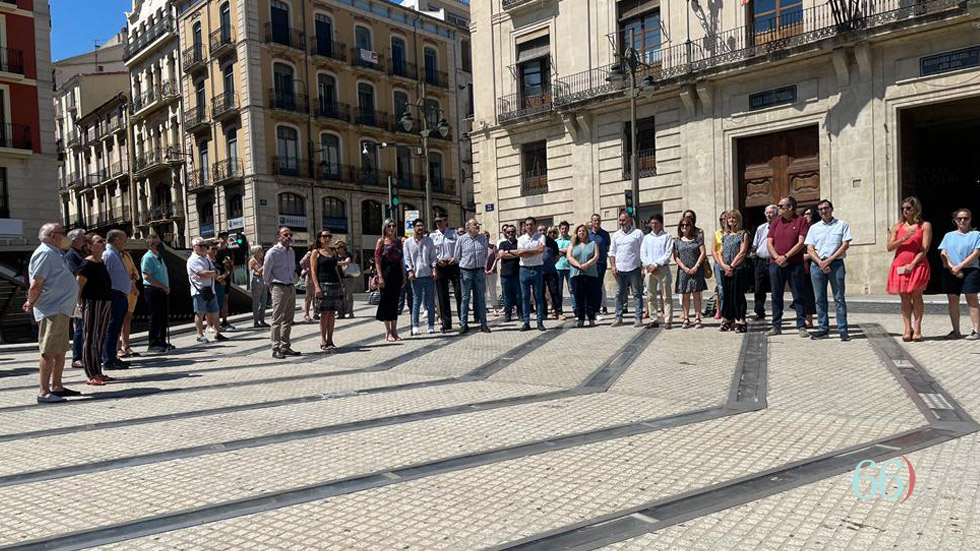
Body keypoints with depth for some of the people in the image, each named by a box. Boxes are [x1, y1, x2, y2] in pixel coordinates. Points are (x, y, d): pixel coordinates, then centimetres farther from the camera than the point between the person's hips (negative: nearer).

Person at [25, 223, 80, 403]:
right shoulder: (45, 253, -12)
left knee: (60, 350, 15)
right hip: (51, 310, -10)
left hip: (61, 309, 10)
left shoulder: (54, 253, 19)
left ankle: (56, 386, 24)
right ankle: (44, 392, -4)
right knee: (49, 352, -8)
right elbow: (36, 284, -16)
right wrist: (31, 304, -4)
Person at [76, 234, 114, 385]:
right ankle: (90, 376, 0)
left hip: (105, 303, 9)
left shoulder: (102, 263, 14)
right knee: (90, 339, -4)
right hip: (93, 303, -9)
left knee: (100, 339, 13)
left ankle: (98, 373, 20)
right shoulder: (87, 264, -11)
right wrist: (79, 304, -17)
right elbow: (78, 286, -15)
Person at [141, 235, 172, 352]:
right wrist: (163, 286, -18)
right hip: (153, 291, -9)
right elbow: (147, 276, -20)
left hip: (163, 291, 9)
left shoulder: (159, 257, 17)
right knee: (155, 318, -5)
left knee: (164, 317, 12)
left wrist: (167, 287, 9)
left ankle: (161, 341, 22)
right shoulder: (147, 258, -11)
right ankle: (152, 344, 3)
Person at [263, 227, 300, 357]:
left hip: (291, 288, 7)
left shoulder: (291, 251, 13)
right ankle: (276, 349, -1)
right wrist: (270, 285, 2)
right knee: (277, 320, -5)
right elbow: (265, 272, -5)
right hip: (279, 288, -7)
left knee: (288, 320, 11)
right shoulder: (273, 252, -9)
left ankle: (285, 347, 18)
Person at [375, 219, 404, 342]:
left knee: (395, 301, 8)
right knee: (386, 301, -1)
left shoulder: (398, 241, 13)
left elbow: (401, 259, 14)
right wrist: (380, 277, -15)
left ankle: (394, 331, 14)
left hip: (397, 273, 5)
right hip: (386, 272, -5)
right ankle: (388, 332, 4)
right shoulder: (381, 241, -1)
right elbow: (377, 260, -7)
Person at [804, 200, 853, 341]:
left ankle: (842, 330, -1)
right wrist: (820, 263, -10)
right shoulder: (814, 228, 13)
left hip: (836, 263, -2)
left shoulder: (842, 225, 7)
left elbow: (845, 245, -2)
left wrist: (829, 260, -11)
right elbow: (809, 249, 5)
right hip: (817, 265, 3)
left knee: (839, 298, -2)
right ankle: (823, 329, 10)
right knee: (820, 299, 4)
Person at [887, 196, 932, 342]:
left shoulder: (925, 225, 5)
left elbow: (925, 248, -3)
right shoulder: (897, 227, 14)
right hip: (900, 267, 3)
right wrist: (904, 238, -12)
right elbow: (890, 247, 4)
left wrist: (912, 264, -12)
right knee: (904, 298, 2)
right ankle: (908, 329, 4)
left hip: (917, 265, -3)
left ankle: (917, 329, 0)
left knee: (916, 296, -4)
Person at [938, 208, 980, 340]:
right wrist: (952, 268, -9)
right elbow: (943, 254, 6)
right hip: (950, 273, 3)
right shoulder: (948, 236, 15)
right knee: (952, 300, 4)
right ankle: (956, 331, 9)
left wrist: (959, 267, -13)